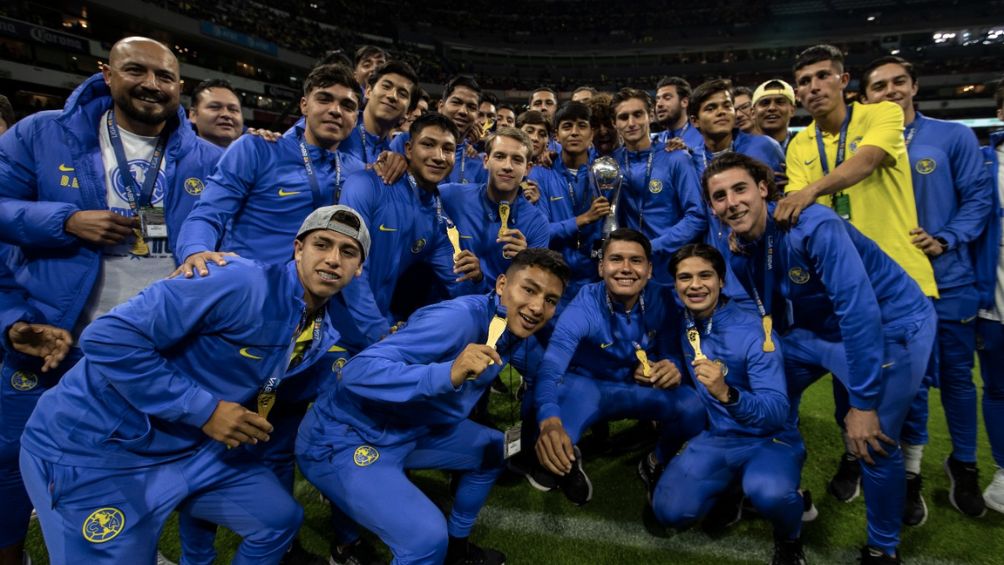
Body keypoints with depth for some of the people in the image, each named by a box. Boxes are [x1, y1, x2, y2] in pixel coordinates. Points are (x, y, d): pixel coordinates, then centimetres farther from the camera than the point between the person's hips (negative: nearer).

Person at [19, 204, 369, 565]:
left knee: (280, 520, 11)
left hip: (193, 447, 8)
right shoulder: (242, 284, -28)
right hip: (94, 447, -7)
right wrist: (204, 410, -26)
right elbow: (109, 338, -29)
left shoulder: (322, 334, -1)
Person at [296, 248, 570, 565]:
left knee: (494, 450, 19)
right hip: (343, 441, -9)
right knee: (427, 538, -26)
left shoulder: (515, 330, -2)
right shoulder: (458, 318, -28)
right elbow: (357, 372, -35)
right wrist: (450, 373, -44)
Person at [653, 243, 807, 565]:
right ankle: (731, 484, 19)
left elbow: (778, 412, -28)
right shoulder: (679, 323, -6)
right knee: (671, 512, -14)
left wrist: (727, 393, -46)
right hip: (714, 437, 4)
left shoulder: (753, 333, -21)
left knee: (768, 493, -36)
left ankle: (789, 538, 2)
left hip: (769, 440, -4)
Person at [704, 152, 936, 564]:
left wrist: (863, 403, -30)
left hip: (890, 325, -7)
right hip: (817, 329, 7)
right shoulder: (738, 251, -8)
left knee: (873, 443, -11)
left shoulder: (812, 226, -30)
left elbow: (860, 311, -33)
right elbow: (766, 315, 5)